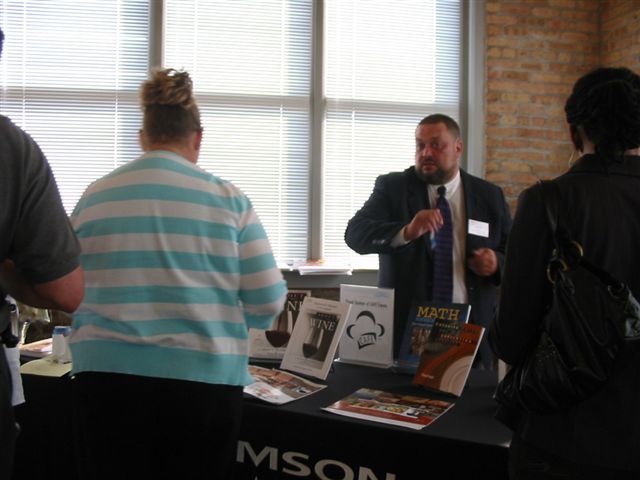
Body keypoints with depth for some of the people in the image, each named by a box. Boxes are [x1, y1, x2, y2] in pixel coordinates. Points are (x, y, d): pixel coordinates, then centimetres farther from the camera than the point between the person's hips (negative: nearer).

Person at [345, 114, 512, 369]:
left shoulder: (489, 196, 7)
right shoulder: (392, 187, 0)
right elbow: (355, 234, -14)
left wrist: (497, 263, -10)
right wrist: (407, 232, -31)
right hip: (406, 329, -2)